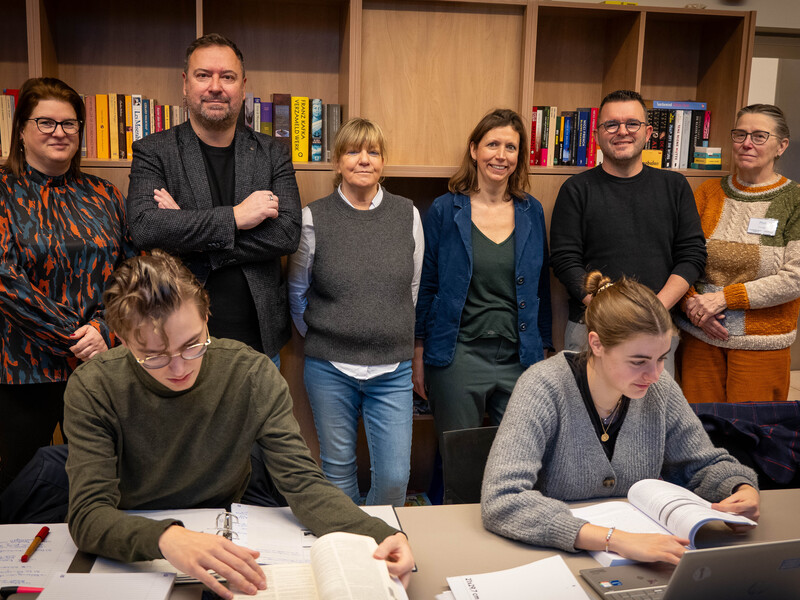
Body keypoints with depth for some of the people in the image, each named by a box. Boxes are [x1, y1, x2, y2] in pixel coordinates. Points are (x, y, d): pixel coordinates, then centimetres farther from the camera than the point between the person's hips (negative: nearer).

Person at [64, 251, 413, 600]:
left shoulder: (252, 376, -14)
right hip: (129, 558, 1)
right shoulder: (93, 390, -16)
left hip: (222, 542, 0)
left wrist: (376, 535, -33)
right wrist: (165, 539, -43)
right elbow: (87, 515, -22)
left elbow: (302, 483, -15)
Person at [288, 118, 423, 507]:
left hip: (393, 369, 1)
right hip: (330, 369, -1)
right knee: (339, 471, 13)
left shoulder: (408, 215, 3)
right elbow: (296, 291, 8)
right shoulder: (313, 218, -3)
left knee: (394, 476, 2)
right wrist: (320, 338, 10)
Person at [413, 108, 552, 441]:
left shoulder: (532, 211, 7)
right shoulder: (445, 211, -2)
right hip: (459, 356, -2)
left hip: (519, 360, 3)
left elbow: (540, 286, 12)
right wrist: (419, 356, 1)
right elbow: (425, 286, 2)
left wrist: (542, 351, 11)